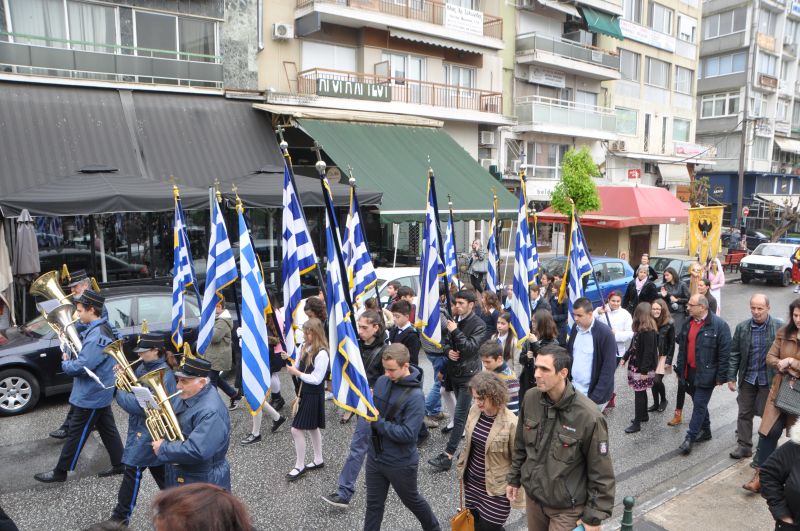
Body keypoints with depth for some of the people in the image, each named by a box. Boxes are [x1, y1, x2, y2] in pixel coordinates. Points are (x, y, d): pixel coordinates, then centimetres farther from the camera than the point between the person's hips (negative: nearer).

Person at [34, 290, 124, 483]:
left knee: (75, 434, 5)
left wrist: (65, 363, -10)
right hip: (98, 392, 10)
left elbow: (81, 367, -29)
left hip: (90, 395, -10)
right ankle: (119, 465, 25)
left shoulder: (97, 335, -27)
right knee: (107, 430, 16)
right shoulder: (100, 328, 6)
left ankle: (60, 471, 20)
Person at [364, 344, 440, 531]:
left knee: (413, 501, 20)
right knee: (373, 505, 17)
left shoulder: (415, 396, -25)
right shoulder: (382, 381, -6)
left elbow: (408, 433, -27)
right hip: (375, 457, 5)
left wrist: (377, 422, -24)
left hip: (401, 463, -5)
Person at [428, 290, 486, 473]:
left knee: (459, 416, -7)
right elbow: (445, 340, 15)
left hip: (468, 375, -7)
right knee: (464, 412, 18)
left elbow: (472, 347, -20)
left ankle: (448, 455, -7)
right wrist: (448, 350, -6)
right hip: (454, 372, 7)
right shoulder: (455, 320, 8)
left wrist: (456, 331, -21)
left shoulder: (478, 324, -11)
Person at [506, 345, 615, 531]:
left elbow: (601, 473, -16)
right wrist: (514, 479, 12)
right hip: (532, 496, 5)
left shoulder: (588, 416, -25)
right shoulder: (530, 398, -10)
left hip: (567, 508, -5)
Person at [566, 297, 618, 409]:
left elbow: (609, 369, -16)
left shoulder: (605, 333, -16)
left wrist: (595, 397, -19)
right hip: (574, 389, 5)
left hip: (592, 394, -5)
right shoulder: (575, 327, 2)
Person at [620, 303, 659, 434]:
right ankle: (644, 415, 33)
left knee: (639, 393, -4)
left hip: (643, 368, -9)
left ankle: (637, 423, 2)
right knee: (641, 392, 19)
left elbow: (649, 352, -23)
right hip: (636, 365, 9)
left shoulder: (648, 331, -20)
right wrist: (625, 358, 19)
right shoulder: (640, 329, 8)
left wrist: (644, 370, -23)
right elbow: (633, 346, 17)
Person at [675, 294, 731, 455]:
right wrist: (680, 368, 13)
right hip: (690, 372, 7)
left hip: (706, 374, -7)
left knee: (699, 405, -2)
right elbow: (682, 347, 13)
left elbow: (725, 353, -14)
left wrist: (721, 376, -14)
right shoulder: (688, 323, 6)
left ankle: (690, 438, 3)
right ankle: (705, 431, 33)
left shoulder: (719, 325, -14)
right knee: (699, 403, 17)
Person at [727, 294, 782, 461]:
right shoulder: (742, 327, -2)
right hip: (747, 378, 3)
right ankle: (744, 446, 23)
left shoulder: (779, 327, -9)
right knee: (745, 413, 10)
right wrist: (731, 377, 1)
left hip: (769, 379, -2)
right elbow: (734, 354, 2)